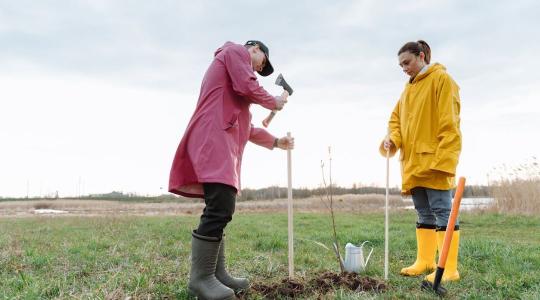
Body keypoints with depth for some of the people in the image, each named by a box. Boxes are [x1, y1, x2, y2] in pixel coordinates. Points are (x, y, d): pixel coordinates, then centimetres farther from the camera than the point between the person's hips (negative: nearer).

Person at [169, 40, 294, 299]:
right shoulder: (235, 51, 9)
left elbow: (244, 126, 35)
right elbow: (248, 87, -9)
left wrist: (275, 141, 37)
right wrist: (275, 102, 9)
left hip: (222, 142, 11)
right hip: (214, 139, -11)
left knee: (220, 211, 6)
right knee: (220, 209, -18)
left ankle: (217, 273, 8)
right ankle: (201, 277, -14)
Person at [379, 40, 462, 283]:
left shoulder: (441, 79, -5)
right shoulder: (409, 88, 19)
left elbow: (449, 122, -13)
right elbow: (396, 118, 20)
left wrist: (442, 158, -20)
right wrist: (393, 138, -2)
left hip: (433, 161, -8)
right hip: (413, 162, 8)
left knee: (442, 211, -7)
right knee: (424, 213, 12)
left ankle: (449, 268, -3)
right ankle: (425, 261, 20)